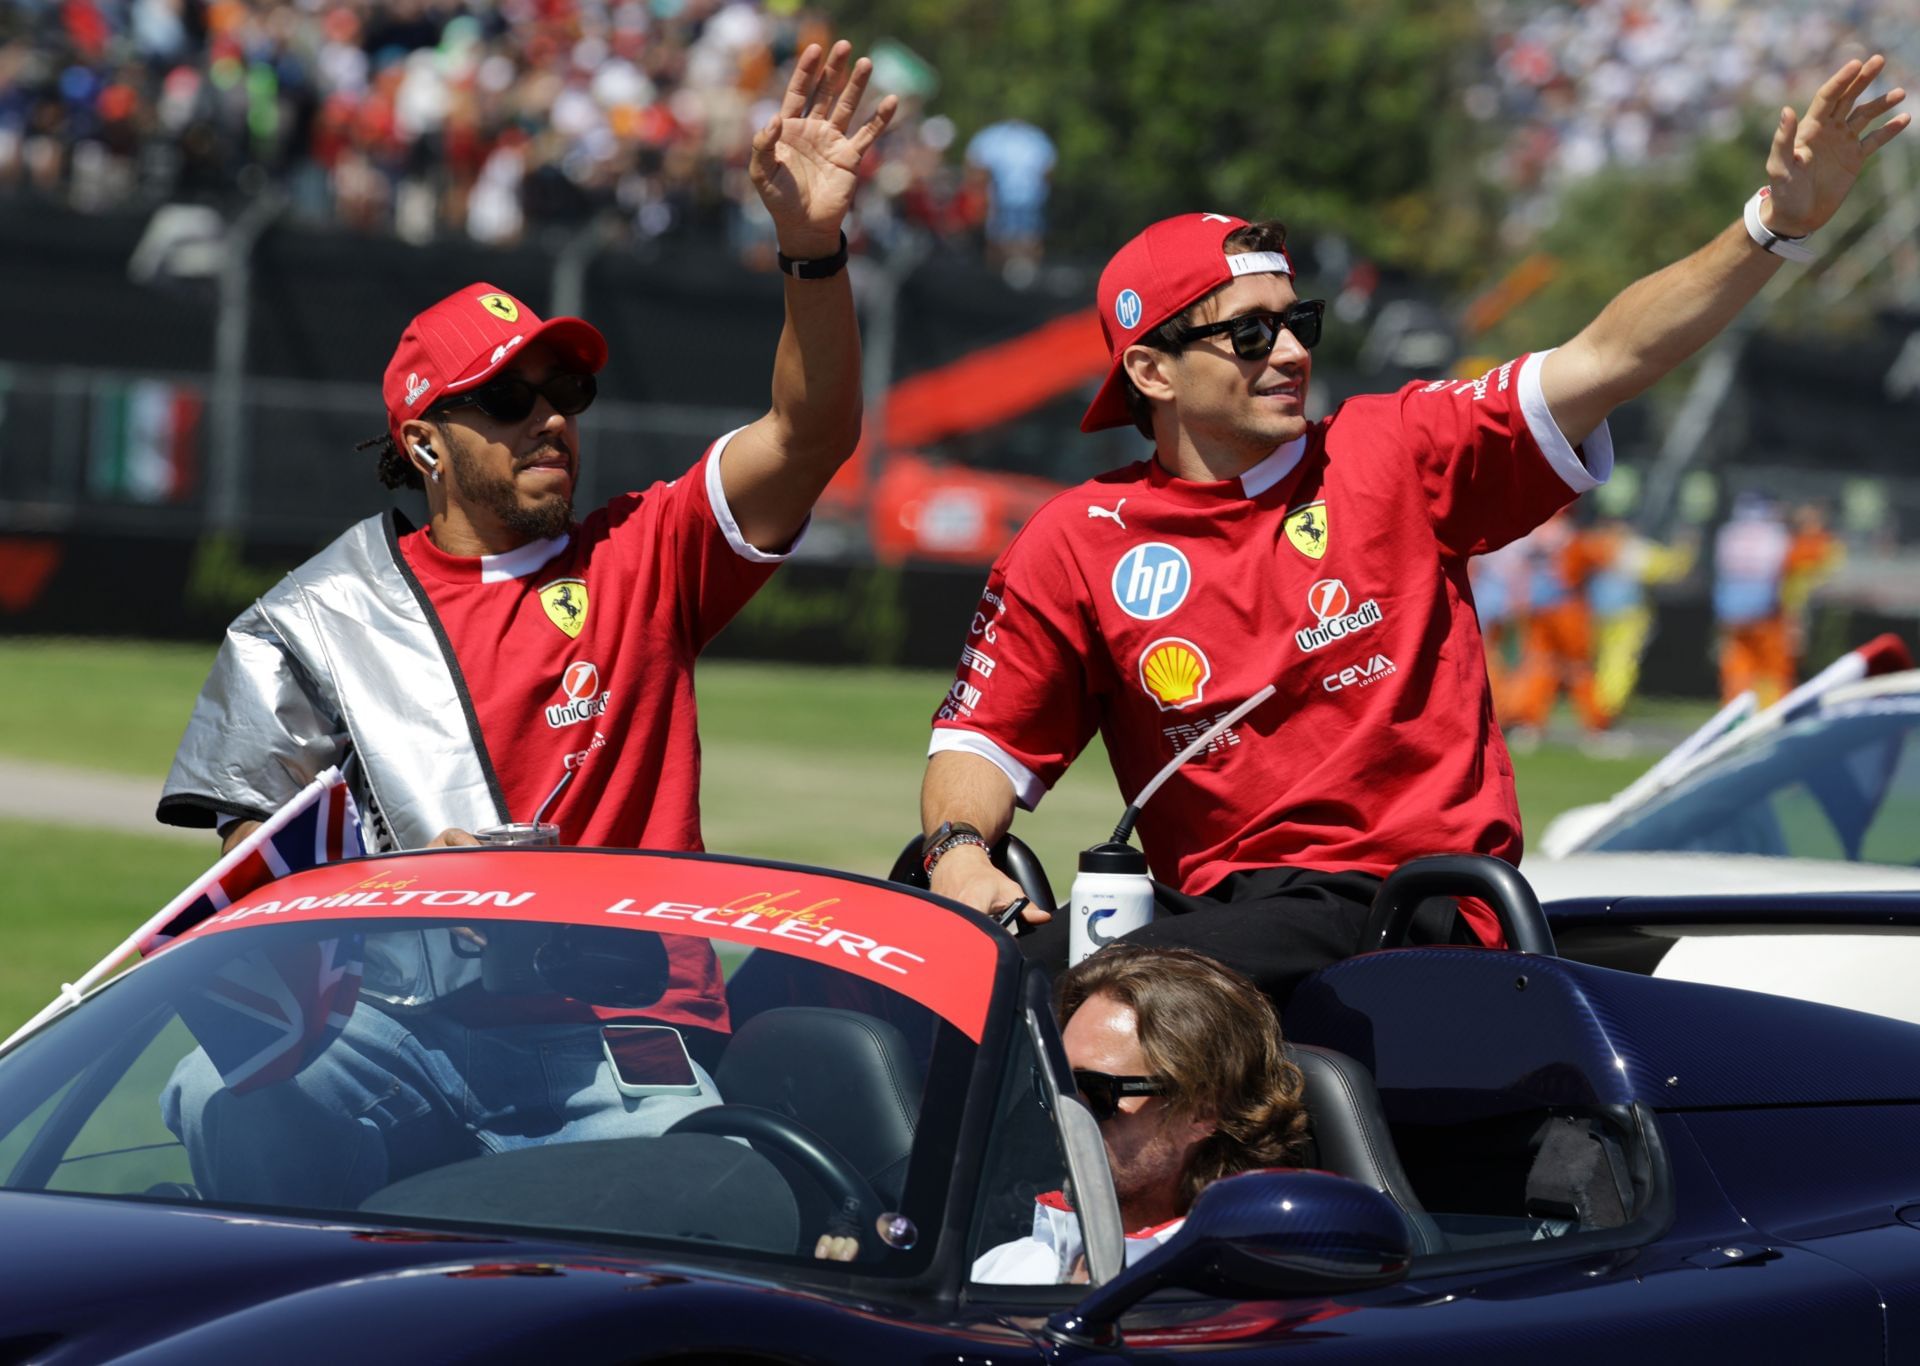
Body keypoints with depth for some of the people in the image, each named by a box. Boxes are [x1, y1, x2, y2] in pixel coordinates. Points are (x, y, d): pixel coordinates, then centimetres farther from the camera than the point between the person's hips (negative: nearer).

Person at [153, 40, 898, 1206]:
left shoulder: (642, 560, 14)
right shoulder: (309, 624, 14)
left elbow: (814, 433, 1)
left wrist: (814, 245, -15)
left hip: (628, 1039, 0)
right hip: (409, 1013, 0)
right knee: (219, 1100, -29)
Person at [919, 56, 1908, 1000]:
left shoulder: (1395, 453, 6)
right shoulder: (1076, 544, 8)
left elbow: (1606, 360, -1)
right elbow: (982, 741, 12)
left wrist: (1775, 224, -12)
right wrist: (958, 850, -11)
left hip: (1418, 904, -3)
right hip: (1217, 904, 3)